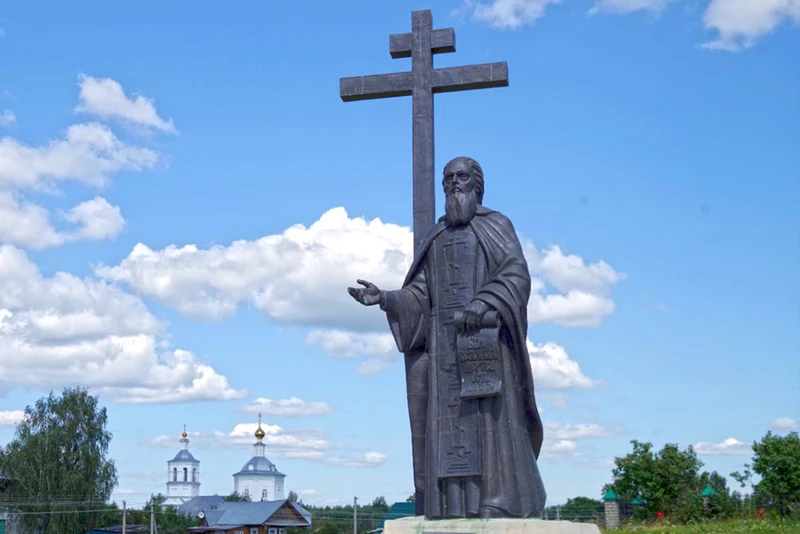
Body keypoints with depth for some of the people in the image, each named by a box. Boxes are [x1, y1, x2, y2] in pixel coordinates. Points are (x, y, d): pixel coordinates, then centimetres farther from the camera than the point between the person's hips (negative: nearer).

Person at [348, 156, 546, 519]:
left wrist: (482, 304, -25)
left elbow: (516, 275, -8)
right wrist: (383, 298, -5)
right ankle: (457, 502, -4)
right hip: (445, 339, 5)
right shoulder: (435, 238, 21)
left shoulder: (497, 225, 7)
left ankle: (498, 500, -12)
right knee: (448, 418, -3)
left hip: (486, 333, -5)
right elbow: (420, 296, 13)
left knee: (489, 414, -12)